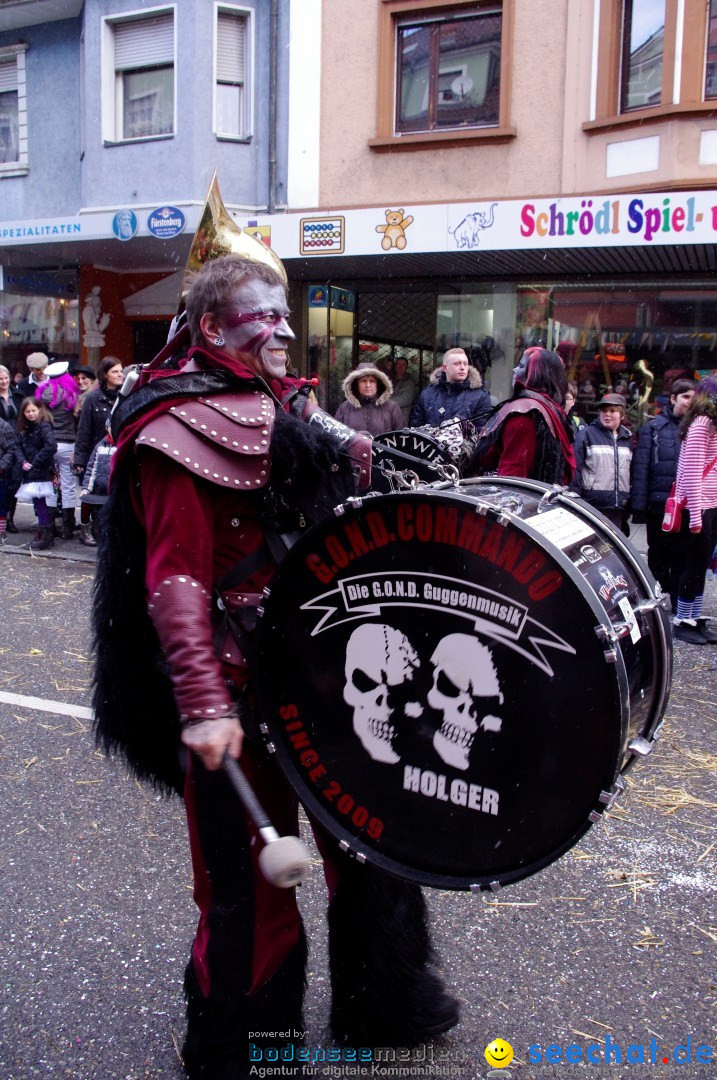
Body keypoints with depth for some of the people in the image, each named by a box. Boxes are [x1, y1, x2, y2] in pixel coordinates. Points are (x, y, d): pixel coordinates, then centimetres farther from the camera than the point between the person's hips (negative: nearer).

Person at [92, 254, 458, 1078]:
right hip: (242, 697, -8)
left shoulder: (289, 414, 12)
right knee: (248, 871, 6)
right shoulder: (181, 429, -13)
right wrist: (204, 705, -27)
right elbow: (176, 579, -21)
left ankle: (383, 1002, 43)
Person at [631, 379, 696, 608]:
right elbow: (640, 468, -5)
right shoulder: (654, 427, 0)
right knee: (659, 558, 9)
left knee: (683, 559, 8)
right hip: (660, 505, -2)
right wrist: (638, 506, -10)